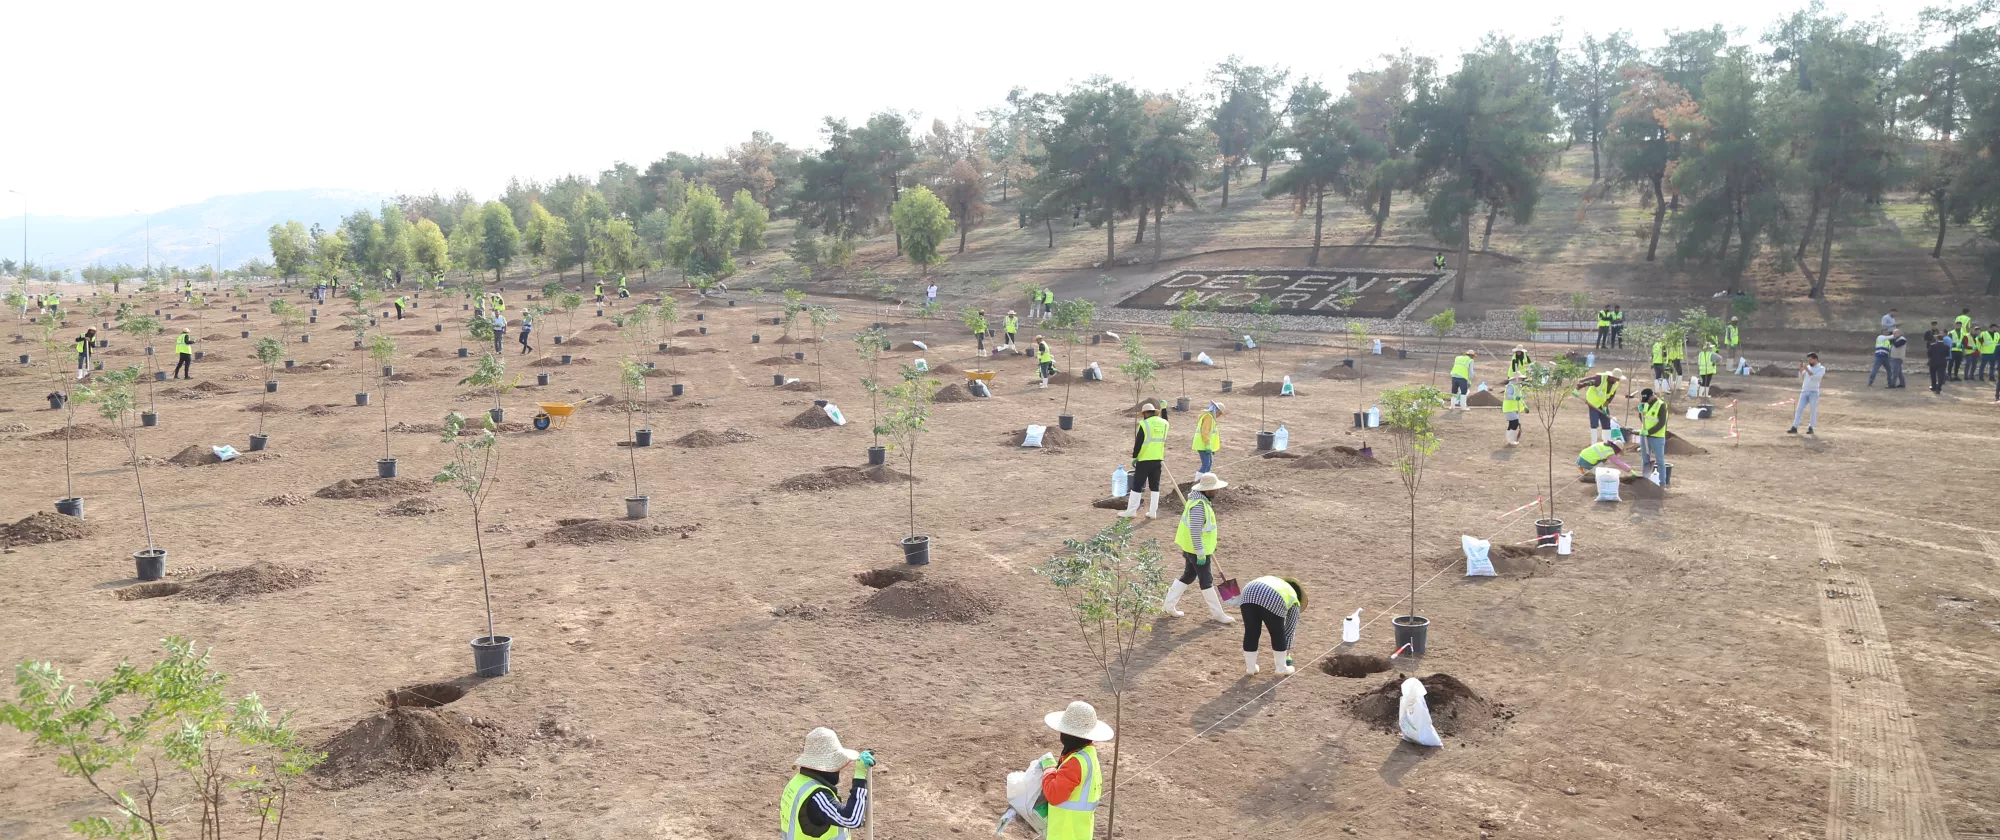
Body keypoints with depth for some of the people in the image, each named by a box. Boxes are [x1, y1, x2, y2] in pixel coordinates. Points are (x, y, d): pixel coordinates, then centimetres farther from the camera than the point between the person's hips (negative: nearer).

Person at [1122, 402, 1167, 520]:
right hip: (1158, 459, 5)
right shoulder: (1164, 423, 4)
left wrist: (1134, 457, -3)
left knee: (1137, 485, 4)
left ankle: (1131, 510, 8)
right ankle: (1153, 512, 11)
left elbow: (1138, 443, -12)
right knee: (1155, 486, 11)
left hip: (1144, 459, -5)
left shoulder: (1144, 424, -12)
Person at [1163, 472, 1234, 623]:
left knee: (1188, 576, 19)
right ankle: (1217, 613, 15)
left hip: (1190, 548, 10)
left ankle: (1168, 605, 24)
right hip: (1197, 549, -10)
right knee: (1206, 581, 3)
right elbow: (1195, 531, -28)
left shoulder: (1198, 499, 6)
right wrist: (1200, 553, -23)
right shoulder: (1199, 506, -27)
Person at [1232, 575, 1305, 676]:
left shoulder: (1271, 579, 44)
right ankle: (1281, 669, 28)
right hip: (1273, 601, -3)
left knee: (1251, 632, 16)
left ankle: (1250, 669, 26)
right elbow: (1289, 630, 34)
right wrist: (1287, 651, 43)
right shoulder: (1294, 600, 31)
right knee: (1278, 634, 18)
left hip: (1248, 594, 3)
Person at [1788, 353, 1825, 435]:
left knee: (1813, 410, -1)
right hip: (1804, 391, 5)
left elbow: (1815, 378, -15)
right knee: (1799, 409, -2)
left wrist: (1807, 369, -17)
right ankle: (1794, 428, -5)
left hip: (1814, 392, -4)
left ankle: (1810, 428, 5)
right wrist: (1801, 369, 0)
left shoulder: (1821, 368, 1)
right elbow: (1801, 378, 14)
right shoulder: (1808, 367, 16)